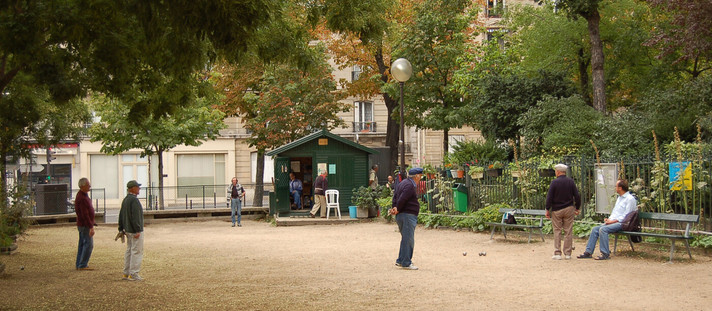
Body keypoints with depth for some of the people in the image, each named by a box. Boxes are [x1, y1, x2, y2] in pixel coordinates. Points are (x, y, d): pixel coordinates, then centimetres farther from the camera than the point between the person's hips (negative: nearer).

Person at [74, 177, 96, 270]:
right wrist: (91, 227, -25)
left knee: (82, 244, 12)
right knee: (89, 245, -8)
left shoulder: (82, 195, 12)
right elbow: (85, 215, -25)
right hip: (85, 225, -10)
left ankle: (79, 265, 15)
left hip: (82, 224, 10)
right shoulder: (82, 198, -22)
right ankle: (83, 265, -7)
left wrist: (92, 224, 23)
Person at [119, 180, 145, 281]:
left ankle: (126, 273, 18)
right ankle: (133, 274, -6)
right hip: (135, 231, -10)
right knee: (136, 252, -6)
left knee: (129, 251, 15)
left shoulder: (125, 200, 12)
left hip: (127, 230, 10)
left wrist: (121, 229, 21)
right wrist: (137, 231, -22)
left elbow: (121, 215, 17)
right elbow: (135, 216, -23)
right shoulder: (134, 200, -18)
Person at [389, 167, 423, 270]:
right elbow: (402, 199, -22)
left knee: (405, 239, 18)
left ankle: (400, 261, 23)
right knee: (408, 239, -6)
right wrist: (397, 210, -9)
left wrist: (394, 208, 4)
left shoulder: (403, 183, 17)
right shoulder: (410, 186, -16)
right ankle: (406, 263, -3)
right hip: (408, 215, -11)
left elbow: (395, 197, 16)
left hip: (401, 215, 11)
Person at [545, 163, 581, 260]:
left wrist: (547, 209, -1)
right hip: (569, 209, 2)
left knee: (557, 231, 4)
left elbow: (549, 197, -10)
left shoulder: (554, 182, -9)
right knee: (568, 231, 7)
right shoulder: (571, 182, 0)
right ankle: (568, 253, 8)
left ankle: (557, 253, 1)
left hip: (556, 210, -2)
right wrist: (577, 208, 13)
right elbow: (577, 196, 2)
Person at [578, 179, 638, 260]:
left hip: (622, 223, -9)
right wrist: (609, 219, 7)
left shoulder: (630, 199, -8)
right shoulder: (619, 198, 22)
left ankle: (605, 254, -27)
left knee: (603, 229, -30)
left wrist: (613, 221, -18)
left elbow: (626, 216, -15)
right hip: (613, 222, 9)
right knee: (595, 229, -6)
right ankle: (588, 252, -8)